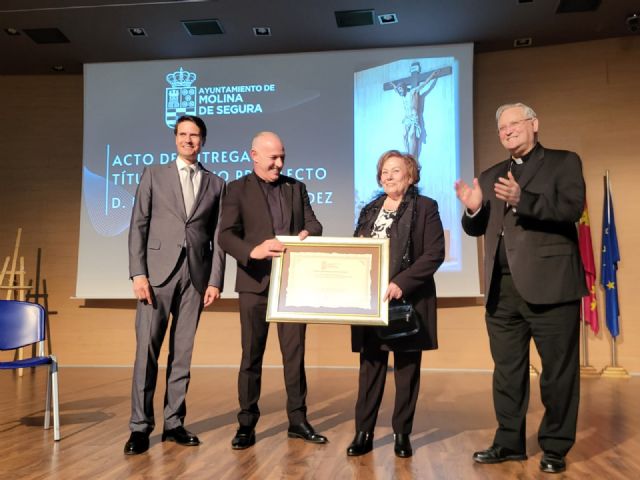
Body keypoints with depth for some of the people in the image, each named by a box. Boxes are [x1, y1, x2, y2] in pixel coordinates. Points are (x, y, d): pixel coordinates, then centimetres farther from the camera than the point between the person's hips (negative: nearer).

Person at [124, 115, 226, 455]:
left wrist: (215, 280, 0)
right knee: (147, 347, -4)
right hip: (158, 271, -1)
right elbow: (138, 226, 2)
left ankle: (174, 422, 16)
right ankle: (140, 426, 6)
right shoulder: (154, 175, 8)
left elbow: (217, 237, 8)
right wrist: (138, 273, -8)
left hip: (196, 275, 2)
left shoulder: (215, 184, 12)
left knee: (182, 351, 6)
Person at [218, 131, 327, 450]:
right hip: (256, 282, -3)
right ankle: (247, 424, 15)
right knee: (251, 355, 5)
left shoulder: (296, 187, 13)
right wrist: (253, 251, -29)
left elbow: (313, 223, 8)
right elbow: (226, 235, -9)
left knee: (295, 352, 8)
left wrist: (307, 233, -16)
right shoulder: (238, 189, 1)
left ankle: (297, 420, 19)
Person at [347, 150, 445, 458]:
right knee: (370, 366, 5)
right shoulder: (369, 210, 16)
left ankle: (402, 433, 16)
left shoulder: (425, 207, -1)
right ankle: (363, 432, 11)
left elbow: (434, 254, -10)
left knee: (407, 368, 5)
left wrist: (402, 283, -19)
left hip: (408, 300, -4)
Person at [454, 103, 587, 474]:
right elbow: (477, 229, 14)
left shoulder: (564, 162, 3)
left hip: (550, 285, -5)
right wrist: (473, 208, -8)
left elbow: (573, 207, -13)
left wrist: (523, 200, -26)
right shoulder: (491, 175, 18)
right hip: (503, 289, 5)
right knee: (507, 370, 12)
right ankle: (509, 442, 23)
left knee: (558, 371, 3)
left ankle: (555, 447, 17)